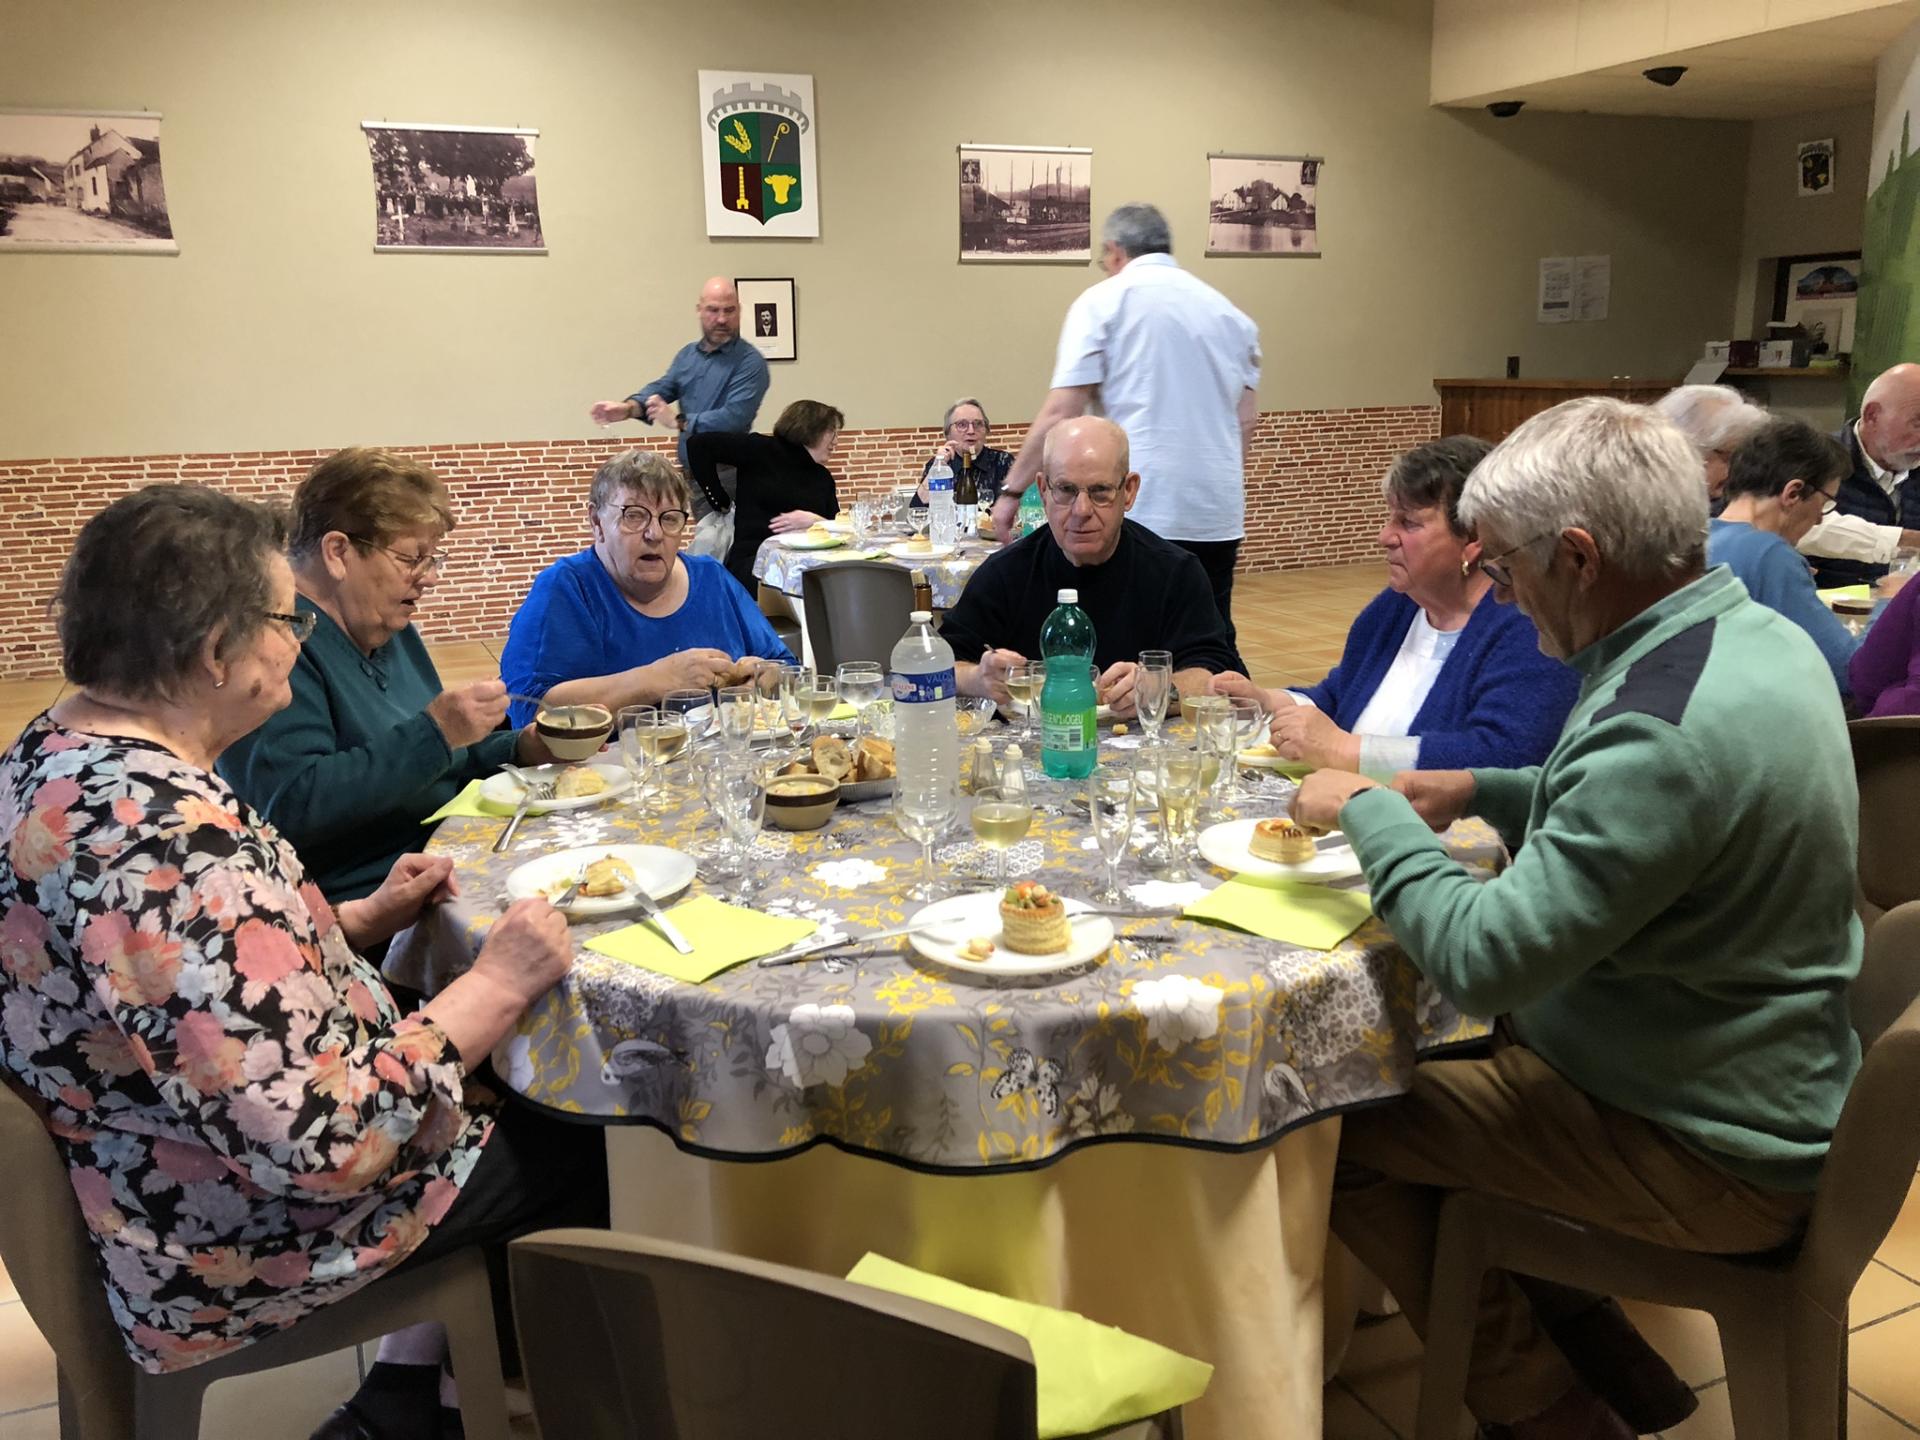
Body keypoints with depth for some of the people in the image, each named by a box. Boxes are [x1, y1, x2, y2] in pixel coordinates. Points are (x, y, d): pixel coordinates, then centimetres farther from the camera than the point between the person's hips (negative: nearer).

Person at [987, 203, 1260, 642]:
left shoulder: (1103, 301, 0)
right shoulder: (1227, 310, 14)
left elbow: (1060, 414, -7)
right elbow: (1246, 418, 14)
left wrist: (1011, 491, -1)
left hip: (1142, 512, -5)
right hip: (1218, 513, 5)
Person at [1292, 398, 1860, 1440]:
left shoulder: (1670, 725, -32)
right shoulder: (1753, 632, -1)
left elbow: (1480, 958, -30)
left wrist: (1368, 809, -16)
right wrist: (1481, 789, 6)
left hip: (1710, 1158, -9)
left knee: (1338, 1127, -6)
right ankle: (1589, 1342, 26)